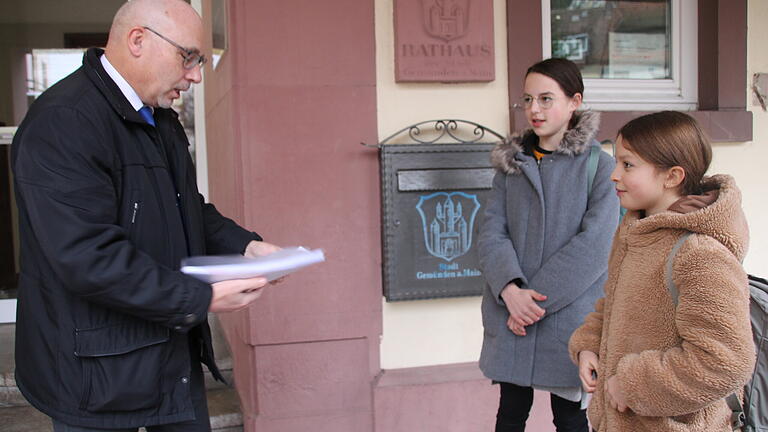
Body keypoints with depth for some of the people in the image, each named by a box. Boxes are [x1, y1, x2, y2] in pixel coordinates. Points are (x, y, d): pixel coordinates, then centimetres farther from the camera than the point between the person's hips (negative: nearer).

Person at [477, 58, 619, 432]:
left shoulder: (600, 166, -6)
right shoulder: (510, 164, 7)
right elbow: (491, 233, -1)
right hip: (510, 317, 4)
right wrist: (510, 290, -18)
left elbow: (594, 244, -14)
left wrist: (537, 298, -17)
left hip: (570, 316, -3)